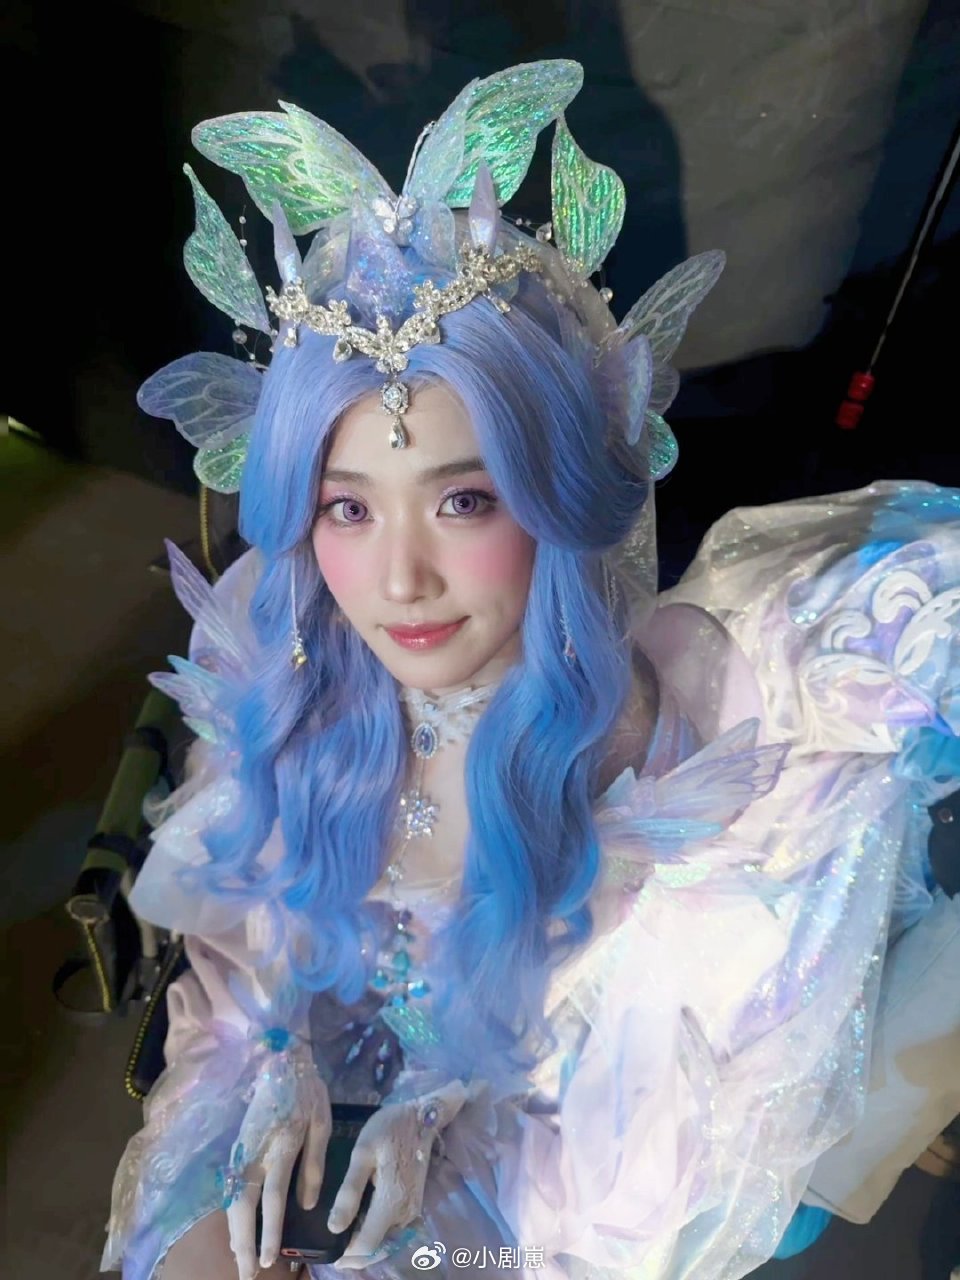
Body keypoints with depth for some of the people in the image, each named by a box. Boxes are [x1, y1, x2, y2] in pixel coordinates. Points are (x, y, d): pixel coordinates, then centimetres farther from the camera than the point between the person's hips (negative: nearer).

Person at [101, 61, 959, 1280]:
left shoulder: (649, 717, -29)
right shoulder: (282, 664, -19)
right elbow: (244, 904, -1)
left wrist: (449, 1111, -20)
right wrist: (284, 1058, -14)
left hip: (554, 1155, -2)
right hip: (326, 1091, 3)